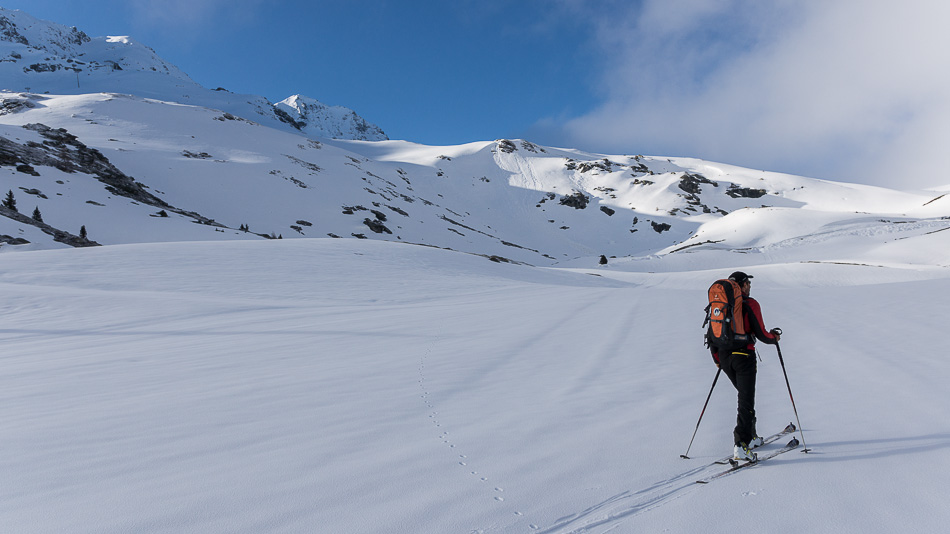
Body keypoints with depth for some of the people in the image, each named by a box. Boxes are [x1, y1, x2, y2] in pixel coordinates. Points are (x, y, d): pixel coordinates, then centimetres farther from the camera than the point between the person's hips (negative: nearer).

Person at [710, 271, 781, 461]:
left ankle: (750, 436, 29)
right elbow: (761, 334, -10)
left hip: (724, 357, 6)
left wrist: (717, 358, 22)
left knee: (745, 395, 23)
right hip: (743, 355, -6)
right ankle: (741, 445, -12)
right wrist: (774, 337, 12)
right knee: (746, 400, -3)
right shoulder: (750, 304, -9)